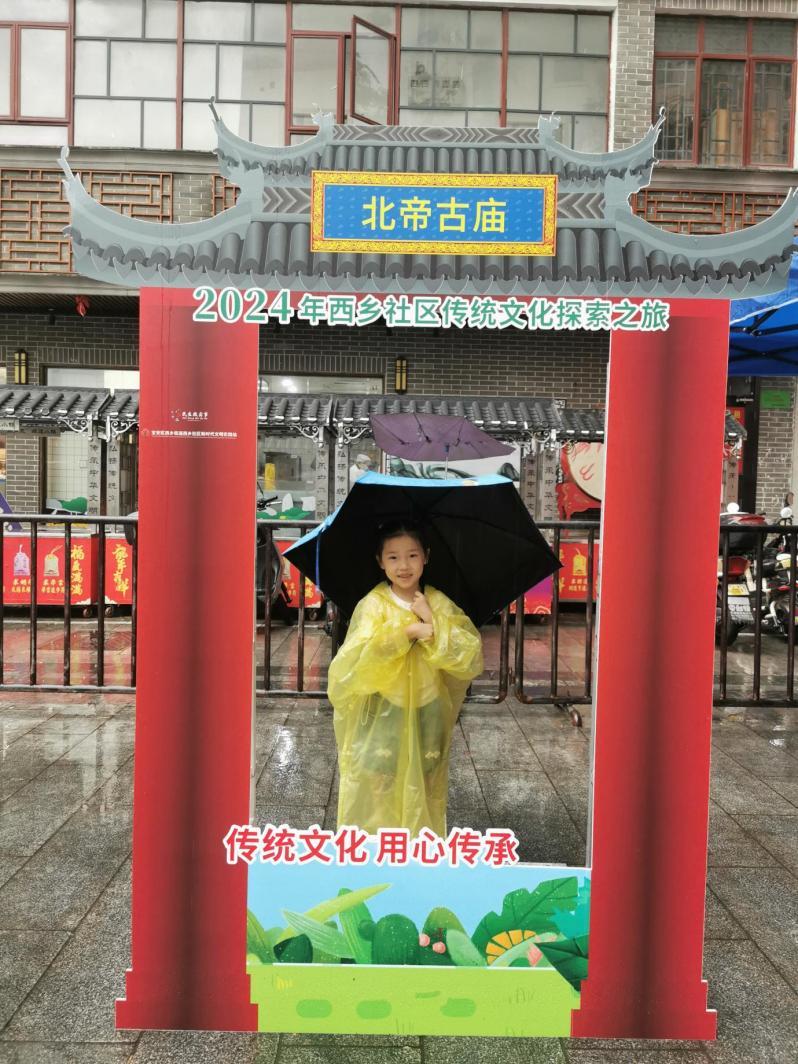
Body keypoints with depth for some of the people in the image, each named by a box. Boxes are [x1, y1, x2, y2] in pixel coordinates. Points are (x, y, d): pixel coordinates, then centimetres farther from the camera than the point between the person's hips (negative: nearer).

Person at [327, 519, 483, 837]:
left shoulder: (440, 604, 0)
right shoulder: (372, 604, -7)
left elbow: (472, 658, -8)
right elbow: (357, 659, -20)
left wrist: (431, 620, -16)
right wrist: (408, 631, -22)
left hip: (426, 714, 2)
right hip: (381, 715, -2)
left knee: (422, 792, 12)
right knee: (376, 784, 2)